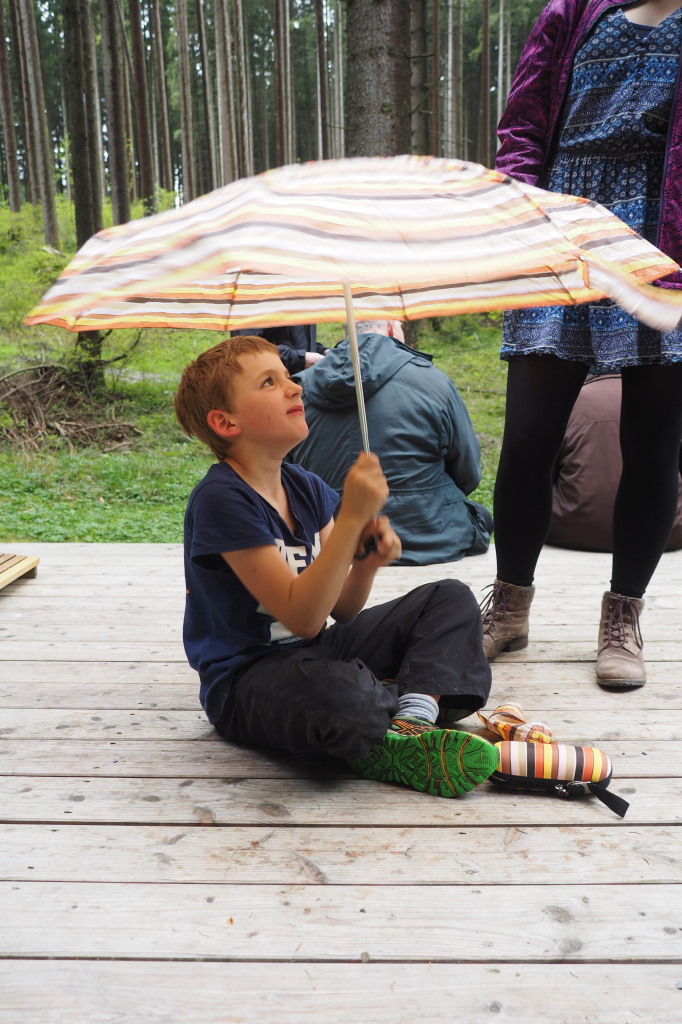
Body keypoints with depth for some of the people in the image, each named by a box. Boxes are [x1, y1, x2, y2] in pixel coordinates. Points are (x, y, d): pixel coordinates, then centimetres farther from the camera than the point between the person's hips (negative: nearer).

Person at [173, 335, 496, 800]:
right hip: (247, 683, -9)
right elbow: (302, 617, -25)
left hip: (315, 653, 9)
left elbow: (342, 609, 7)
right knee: (338, 690, -44)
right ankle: (429, 704, -10)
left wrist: (366, 561, -15)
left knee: (451, 597, 5)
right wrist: (352, 516, -29)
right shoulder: (221, 499, -19)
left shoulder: (306, 487, 5)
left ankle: (410, 721, -21)